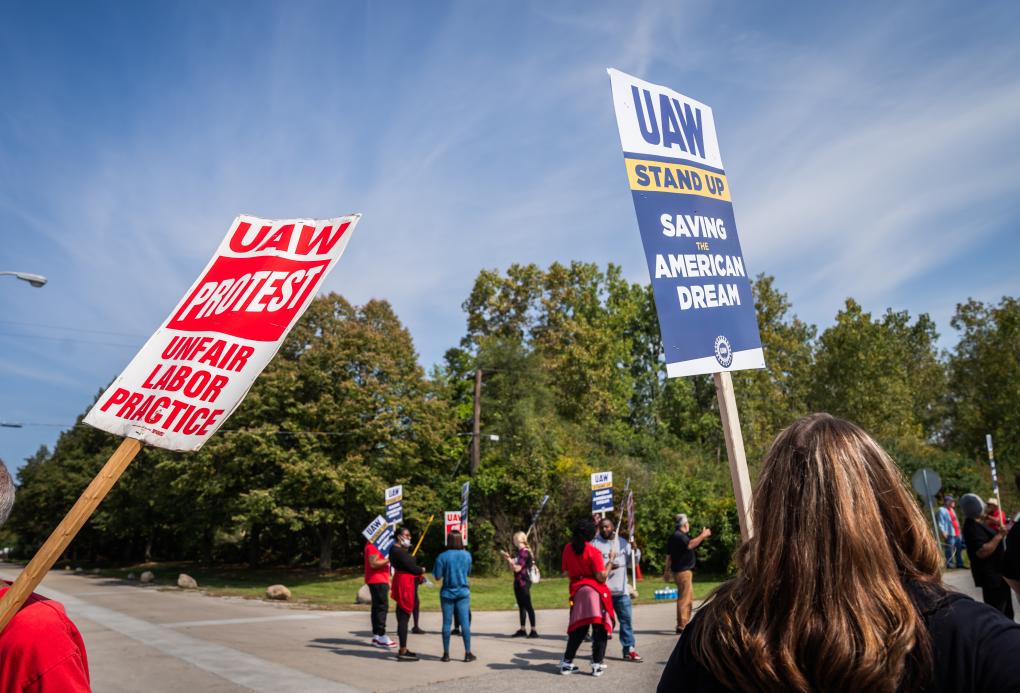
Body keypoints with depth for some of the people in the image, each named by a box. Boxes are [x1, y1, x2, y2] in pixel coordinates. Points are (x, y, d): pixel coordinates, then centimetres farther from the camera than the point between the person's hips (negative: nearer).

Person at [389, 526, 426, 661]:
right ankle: (403, 652, -6)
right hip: (403, 583, -11)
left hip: (406, 583, 11)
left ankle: (403, 649, 21)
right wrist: (421, 570, 1)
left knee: (403, 616, 14)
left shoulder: (403, 549, 18)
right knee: (404, 616, -8)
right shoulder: (397, 550, -15)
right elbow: (410, 566, -17)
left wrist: (417, 575, 3)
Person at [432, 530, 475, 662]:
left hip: (447, 593, -1)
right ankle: (468, 653, 6)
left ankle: (446, 654, 11)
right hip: (463, 593, 1)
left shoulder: (442, 556, -11)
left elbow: (438, 576, -9)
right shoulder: (467, 555, -2)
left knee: (447, 623, 6)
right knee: (465, 622, 3)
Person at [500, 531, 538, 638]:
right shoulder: (520, 552, 15)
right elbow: (513, 568, 19)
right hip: (518, 582, 10)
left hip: (523, 582, -10)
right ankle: (522, 630, 17)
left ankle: (533, 630, -4)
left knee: (527, 606, -7)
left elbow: (517, 568, -20)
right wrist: (509, 558, 8)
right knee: (521, 606, 12)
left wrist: (509, 559, -9)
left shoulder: (525, 552, -15)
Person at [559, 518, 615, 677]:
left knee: (578, 629, 14)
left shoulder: (568, 549, 3)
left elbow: (567, 572, 11)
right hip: (595, 592, -5)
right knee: (599, 628, 5)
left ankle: (567, 662, 14)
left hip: (577, 591, 5)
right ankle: (597, 664, 4)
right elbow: (601, 577, -15)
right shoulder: (593, 552, -12)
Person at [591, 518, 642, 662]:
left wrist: (635, 550, -6)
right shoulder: (595, 543, -2)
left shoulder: (623, 542, 11)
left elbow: (632, 562, 11)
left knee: (626, 619, 5)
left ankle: (628, 649, 13)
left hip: (621, 590, 4)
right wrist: (607, 566, -18)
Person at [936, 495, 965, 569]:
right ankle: (949, 564, -1)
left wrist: (959, 531, 21)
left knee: (959, 549, 13)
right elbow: (941, 523, -13)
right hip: (950, 534, -9)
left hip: (957, 533, 9)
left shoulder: (952, 510, 20)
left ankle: (959, 564, 21)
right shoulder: (942, 510, -8)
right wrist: (943, 532, -22)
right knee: (950, 550, -7)